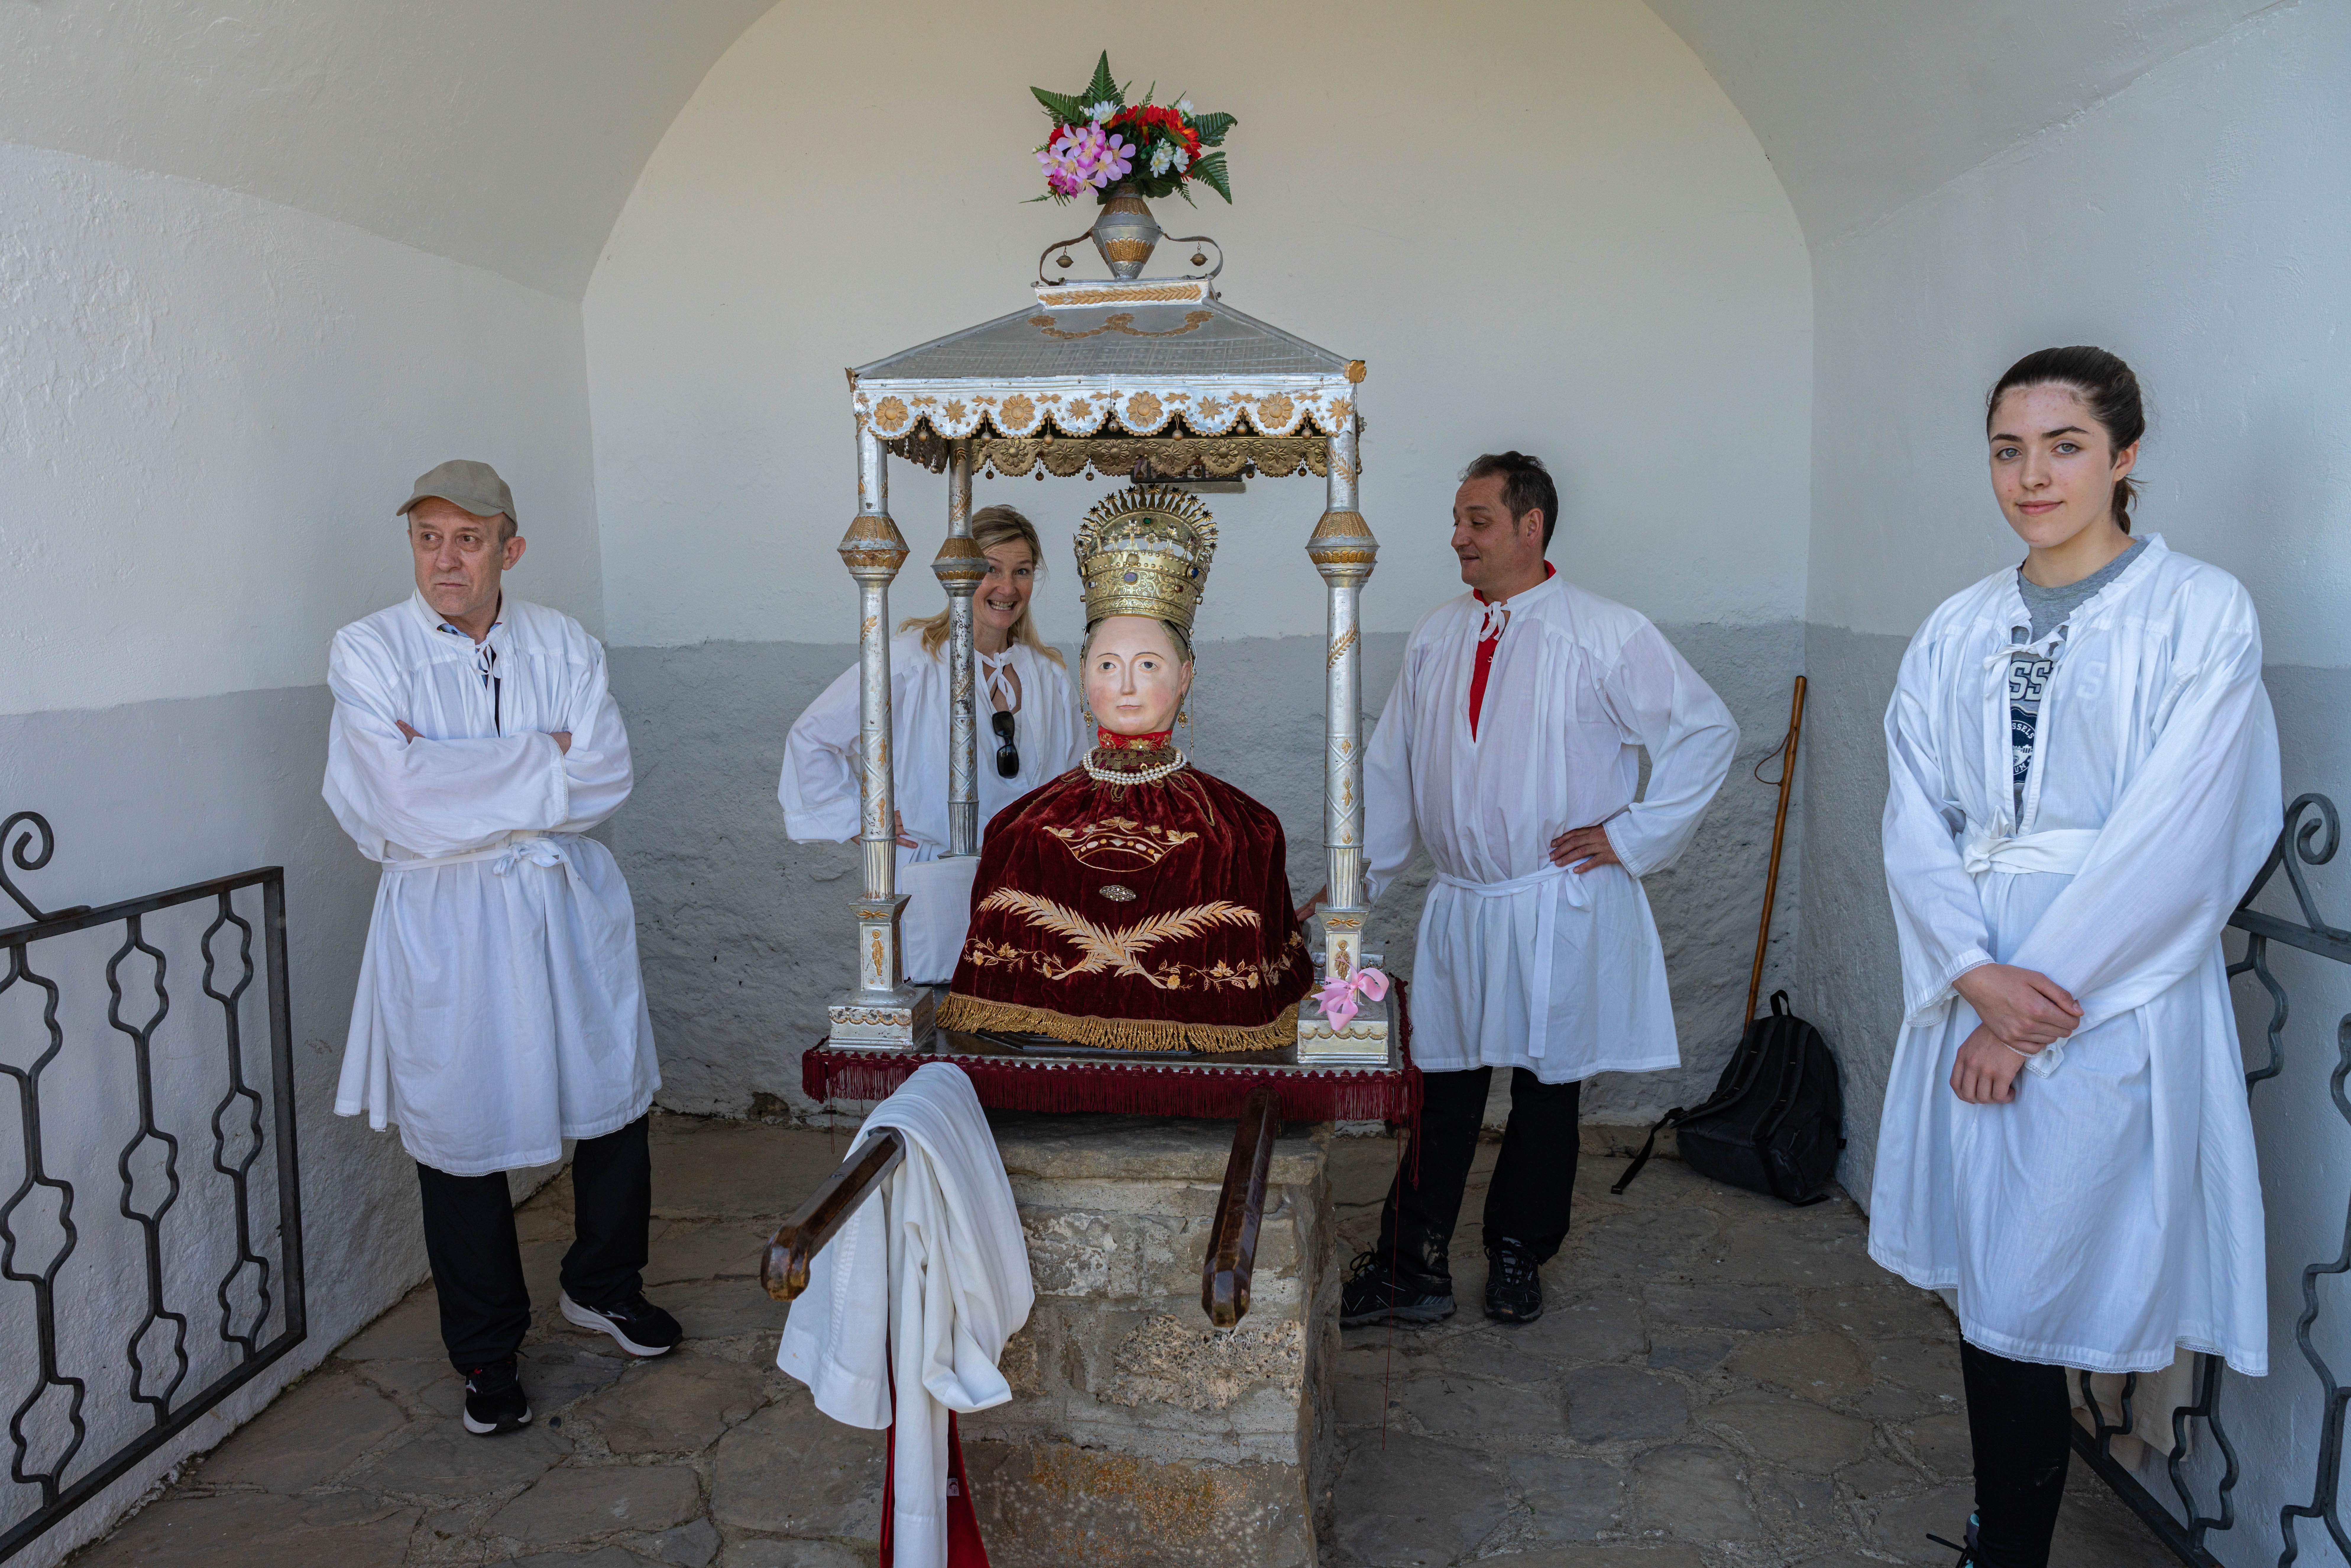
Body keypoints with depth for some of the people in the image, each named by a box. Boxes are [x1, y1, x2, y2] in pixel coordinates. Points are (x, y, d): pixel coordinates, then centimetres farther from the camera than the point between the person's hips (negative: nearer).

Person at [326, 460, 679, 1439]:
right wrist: (539, 759, -13)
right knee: (463, 1133, 6)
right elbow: (408, 802, -19)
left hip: (569, 908, 3)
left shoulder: (563, 645, 2)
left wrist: (467, 782, -16)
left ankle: (603, 1286, 39)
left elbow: (608, 778, -10)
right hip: (445, 924, -3)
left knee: (612, 1101, 13)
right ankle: (487, 1353, 27)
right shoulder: (369, 652, -7)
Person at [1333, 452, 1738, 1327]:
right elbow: (1393, 767, 14)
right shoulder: (1435, 637, 8)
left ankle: (1518, 1260, 27)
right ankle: (1412, 1268, 16)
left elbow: (1708, 732, -4)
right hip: (1458, 905, 3)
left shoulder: (1604, 636, -7)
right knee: (1445, 1088, 7)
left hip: (1559, 907, -3)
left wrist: (1630, 834, -7)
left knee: (1547, 1091, 9)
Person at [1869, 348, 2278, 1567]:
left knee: (2028, 1300, 0)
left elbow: (2172, 838, -12)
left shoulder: (2200, 613, -4)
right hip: (1972, 991, 4)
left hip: (2114, 999, -4)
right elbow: (1915, 823, 4)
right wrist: (1974, 973, -12)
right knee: (1988, 1283, 11)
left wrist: (2040, 1009, -13)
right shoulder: (1957, 632, 9)